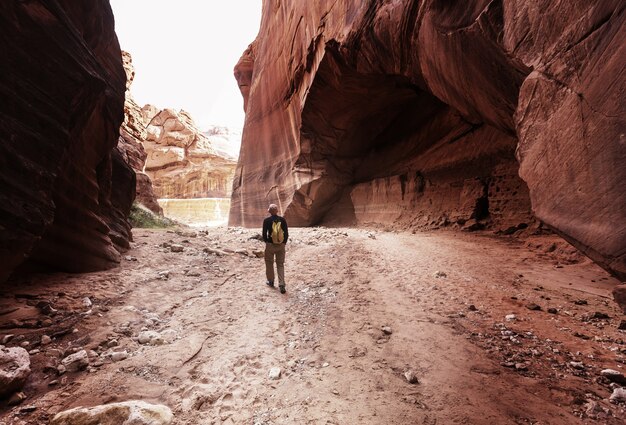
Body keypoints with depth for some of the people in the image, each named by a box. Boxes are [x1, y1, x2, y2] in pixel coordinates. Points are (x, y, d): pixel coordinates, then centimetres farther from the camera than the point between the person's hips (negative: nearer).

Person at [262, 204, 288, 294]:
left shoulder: (266, 221, -10)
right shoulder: (282, 220, -5)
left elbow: (264, 234, -6)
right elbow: (286, 233, -2)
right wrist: (284, 242, 11)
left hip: (270, 245, -1)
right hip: (281, 245, 2)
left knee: (269, 263, 18)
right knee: (280, 265, 8)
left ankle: (271, 281, 32)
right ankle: (282, 285, 0)